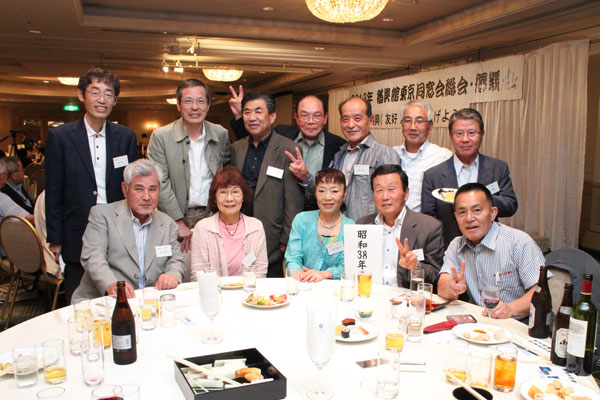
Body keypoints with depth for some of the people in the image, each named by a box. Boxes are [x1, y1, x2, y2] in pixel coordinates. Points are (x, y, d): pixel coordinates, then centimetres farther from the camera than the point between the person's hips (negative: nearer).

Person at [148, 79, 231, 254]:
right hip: (176, 219, -2)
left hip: (213, 215, 2)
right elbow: (159, 184, -8)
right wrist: (179, 223, -12)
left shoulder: (221, 134, 5)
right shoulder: (161, 136, -4)